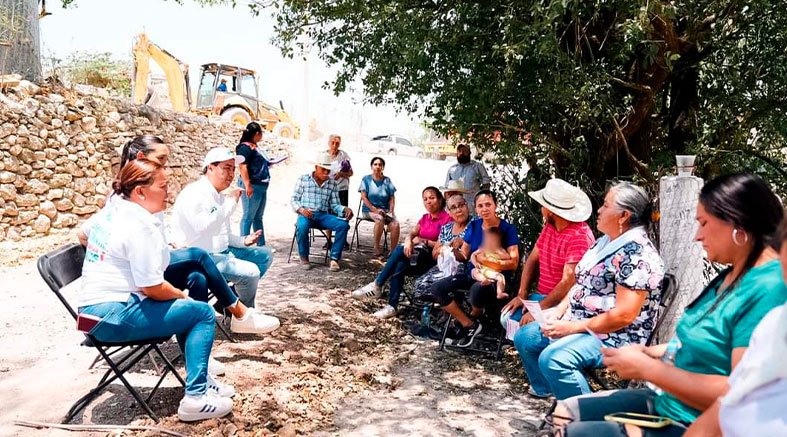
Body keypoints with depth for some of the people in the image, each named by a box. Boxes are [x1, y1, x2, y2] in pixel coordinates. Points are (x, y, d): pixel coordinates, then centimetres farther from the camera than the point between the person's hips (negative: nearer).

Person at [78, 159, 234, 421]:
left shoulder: (110, 211, 9)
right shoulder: (142, 227, -21)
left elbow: (83, 234, 31)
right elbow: (153, 288, -22)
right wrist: (181, 295, -4)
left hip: (95, 309, 10)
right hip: (115, 316, -10)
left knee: (185, 308, 21)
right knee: (203, 313, -7)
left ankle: (200, 379, 23)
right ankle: (196, 397, -7)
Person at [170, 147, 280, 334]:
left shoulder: (218, 197, 13)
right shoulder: (195, 193, -16)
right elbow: (205, 227, -33)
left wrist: (243, 241, 3)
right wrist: (230, 203, -25)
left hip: (221, 252, 10)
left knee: (265, 255, 11)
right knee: (250, 271, -24)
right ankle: (244, 318, 1)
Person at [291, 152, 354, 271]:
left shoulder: (332, 184, 11)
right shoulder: (303, 179, 4)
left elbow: (334, 204, 9)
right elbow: (294, 199, 4)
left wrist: (345, 209, -13)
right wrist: (301, 209, -18)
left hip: (323, 215, 3)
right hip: (305, 214, -3)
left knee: (344, 225, -24)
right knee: (302, 226, -38)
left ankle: (334, 258, -16)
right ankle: (304, 257, -12)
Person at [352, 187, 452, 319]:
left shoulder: (447, 219, -5)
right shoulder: (425, 218, 18)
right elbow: (411, 234, 8)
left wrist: (423, 241, -12)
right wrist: (408, 241, -15)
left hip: (434, 259, -6)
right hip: (417, 255, 6)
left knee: (399, 250, -28)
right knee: (399, 266, -28)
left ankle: (376, 286, -24)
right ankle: (392, 306, -29)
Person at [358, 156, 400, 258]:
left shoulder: (387, 180, 13)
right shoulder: (366, 179, 5)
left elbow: (392, 198, 11)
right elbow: (364, 197, -3)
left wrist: (391, 211, -6)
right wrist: (375, 210, -14)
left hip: (385, 210, 3)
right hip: (369, 209, -3)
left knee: (395, 224, -26)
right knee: (380, 219, -36)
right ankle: (376, 248, -26)